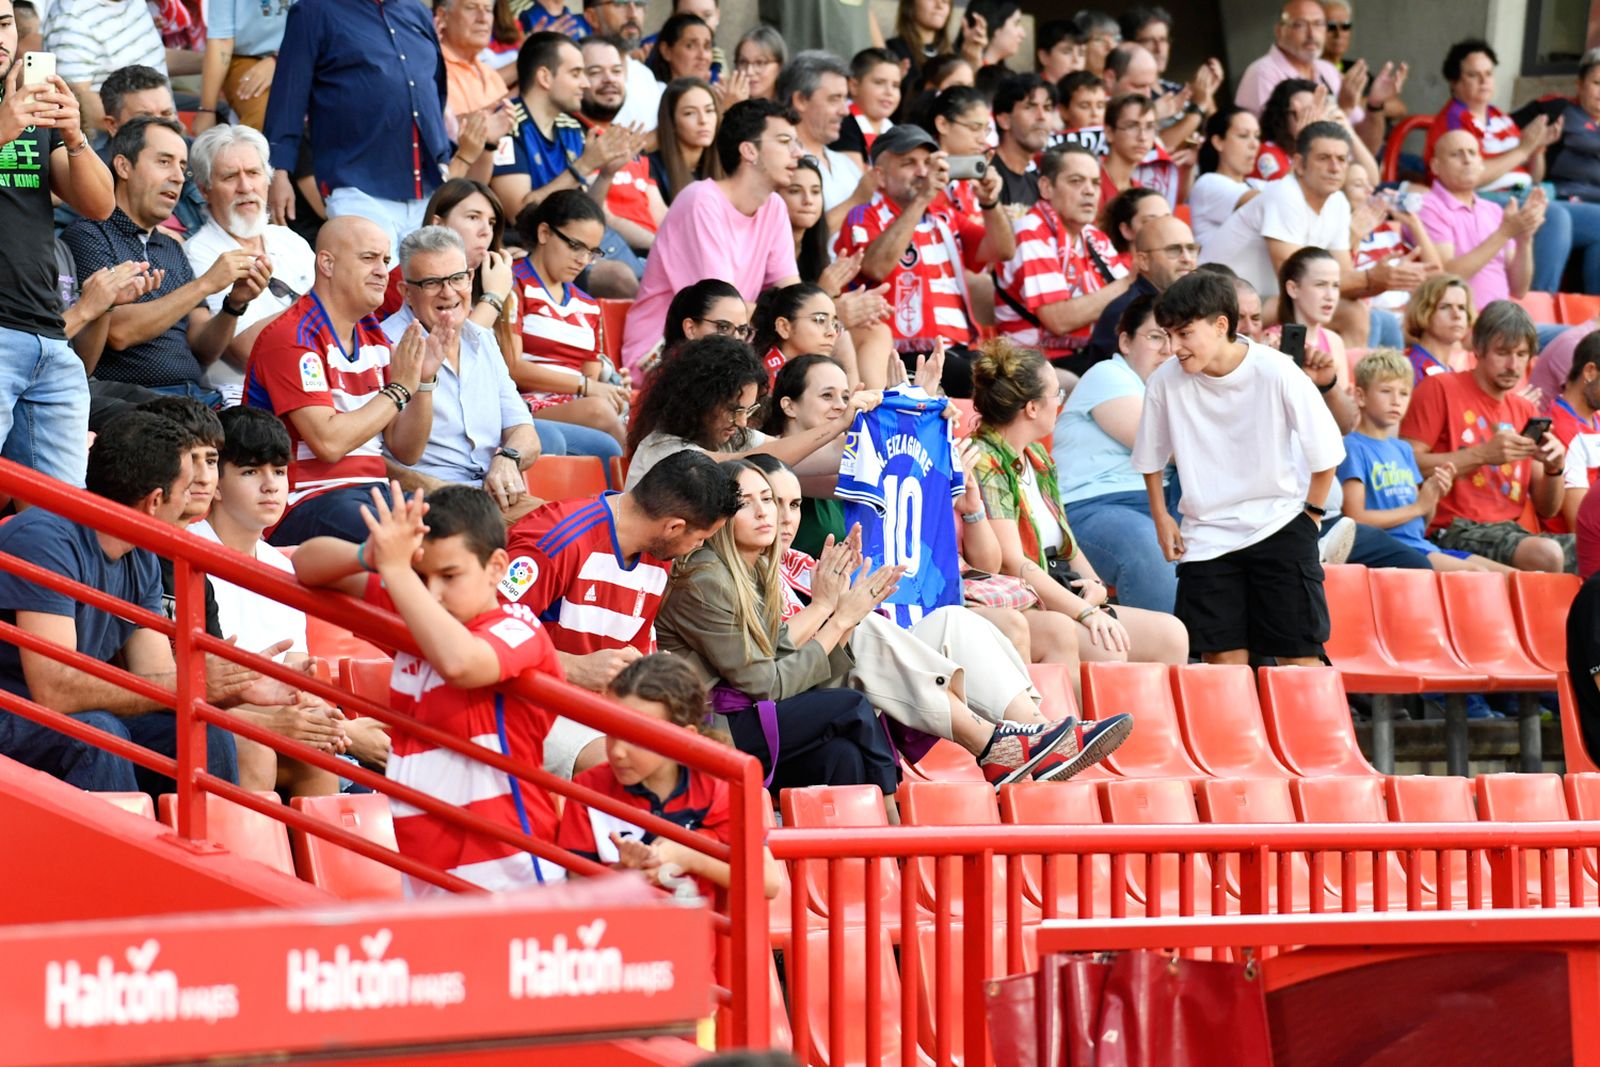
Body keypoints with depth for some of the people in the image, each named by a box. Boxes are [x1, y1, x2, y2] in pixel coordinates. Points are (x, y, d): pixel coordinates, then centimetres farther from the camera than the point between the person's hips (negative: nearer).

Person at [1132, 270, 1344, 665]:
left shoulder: (1277, 373, -16)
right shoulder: (1164, 383, -10)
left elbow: (1325, 453, -4)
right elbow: (1151, 459, 9)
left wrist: (1311, 513, -2)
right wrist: (1162, 519, 6)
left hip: (1280, 526, -2)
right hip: (1206, 536, 2)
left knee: (1299, 658, -4)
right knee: (1225, 660, -2)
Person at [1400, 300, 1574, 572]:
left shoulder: (1525, 410, 20)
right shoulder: (1440, 389, 2)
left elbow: (1546, 509, 20)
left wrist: (1554, 468, -1)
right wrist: (1482, 455, -14)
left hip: (1509, 529, 7)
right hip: (1453, 530, -7)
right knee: (1546, 555, -33)